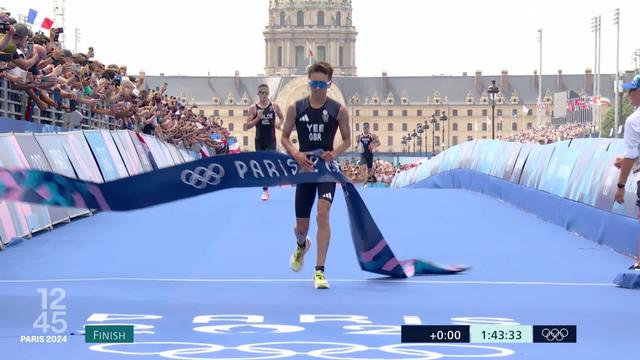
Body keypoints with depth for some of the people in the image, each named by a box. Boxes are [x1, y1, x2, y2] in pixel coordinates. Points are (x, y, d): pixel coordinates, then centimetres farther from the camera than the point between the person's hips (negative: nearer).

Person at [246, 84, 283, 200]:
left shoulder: (274, 106, 0)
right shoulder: (253, 108, -3)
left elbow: (281, 117, 18)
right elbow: (248, 125, -5)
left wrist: (279, 123, -4)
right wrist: (257, 118, -20)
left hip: (271, 140, -1)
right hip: (259, 140, 1)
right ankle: (265, 191, 14)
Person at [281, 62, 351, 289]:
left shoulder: (338, 110, -3)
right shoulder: (296, 108, 0)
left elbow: (347, 140, 5)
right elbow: (285, 137, 6)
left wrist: (334, 154, -15)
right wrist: (296, 154, -13)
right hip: (304, 168, 2)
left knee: (323, 213, -22)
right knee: (301, 225, 9)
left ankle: (319, 272, -18)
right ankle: (301, 245, 49)